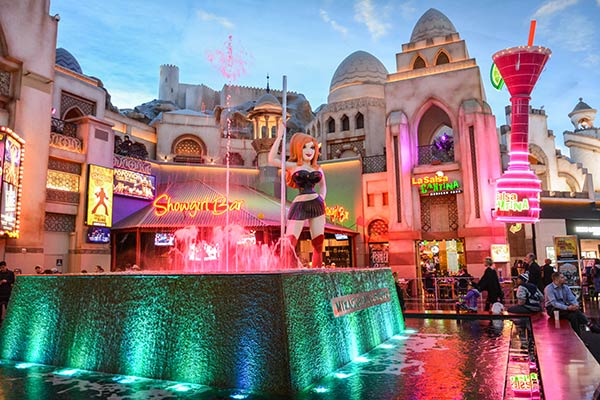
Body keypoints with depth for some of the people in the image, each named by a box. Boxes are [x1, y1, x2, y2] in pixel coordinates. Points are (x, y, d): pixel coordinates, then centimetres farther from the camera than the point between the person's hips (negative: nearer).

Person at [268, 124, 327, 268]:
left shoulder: (318, 169, 12)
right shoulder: (293, 166, 1)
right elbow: (272, 159, -14)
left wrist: (322, 198, 10)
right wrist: (279, 137, -12)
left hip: (317, 205, 4)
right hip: (299, 206, -4)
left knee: (318, 244, 6)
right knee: (289, 245, -9)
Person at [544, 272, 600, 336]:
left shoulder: (566, 287, 7)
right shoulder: (549, 288, -14)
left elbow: (572, 299, 2)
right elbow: (554, 303, -22)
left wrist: (576, 304, -22)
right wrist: (567, 308, -33)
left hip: (564, 307, 6)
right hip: (552, 309, -6)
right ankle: (589, 325, -21)